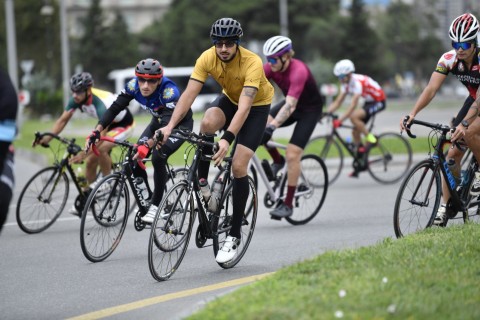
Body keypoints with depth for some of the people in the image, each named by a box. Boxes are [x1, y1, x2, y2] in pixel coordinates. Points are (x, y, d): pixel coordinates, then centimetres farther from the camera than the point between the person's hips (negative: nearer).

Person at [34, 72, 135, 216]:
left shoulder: (101, 104, -40)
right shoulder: (76, 99, -18)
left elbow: (101, 136, -45)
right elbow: (63, 119, -15)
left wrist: (84, 154, -54)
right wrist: (48, 137, -29)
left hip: (124, 124, -8)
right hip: (107, 124, 8)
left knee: (101, 149, -32)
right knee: (91, 161, 2)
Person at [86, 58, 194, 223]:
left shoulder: (169, 91, -38)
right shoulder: (134, 86, -22)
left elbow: (168, 125, -46)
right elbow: (114, 108, -21)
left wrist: (147, 145, -60)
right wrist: (96, 132, -35)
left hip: (180, 124, -6)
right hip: (158, 121, 6)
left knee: (158, 158, -27)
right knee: (134, 156, -11)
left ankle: (156, 205, -14)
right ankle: (147, 198, 10)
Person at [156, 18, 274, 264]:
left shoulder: (252, 63, -35)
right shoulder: (207, 58, -23)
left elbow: (244, 107, -43)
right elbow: (189, 94, -26)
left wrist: (227, 139, -55)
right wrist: (170, 125, -39)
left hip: (257, 106, -4)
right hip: (229, 98, 4)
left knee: (238, 167, -16)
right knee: (207, 123, -33)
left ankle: (234, 236, -6)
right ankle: (202, 185, -14)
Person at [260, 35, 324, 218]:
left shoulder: (298, 71, -35)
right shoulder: (270, 68, -17)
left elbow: (290, 106, -45)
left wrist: (271, 127, -56)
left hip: (310, 109, -6)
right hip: (292, 103, 6)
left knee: (292, 155, -15)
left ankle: (288, 205, -4)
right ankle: (277, 161, 4)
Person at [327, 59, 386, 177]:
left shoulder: (357, 82, -29)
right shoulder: (346, 83, -2)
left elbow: (353, 105, -37)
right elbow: (337, 102, -3)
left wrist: (340, 119, -44)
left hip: (379, 102, -9)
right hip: (369, 102, 9)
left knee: (354, 116, -29)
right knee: (355, 132, 1)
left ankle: (370, 139, -12)